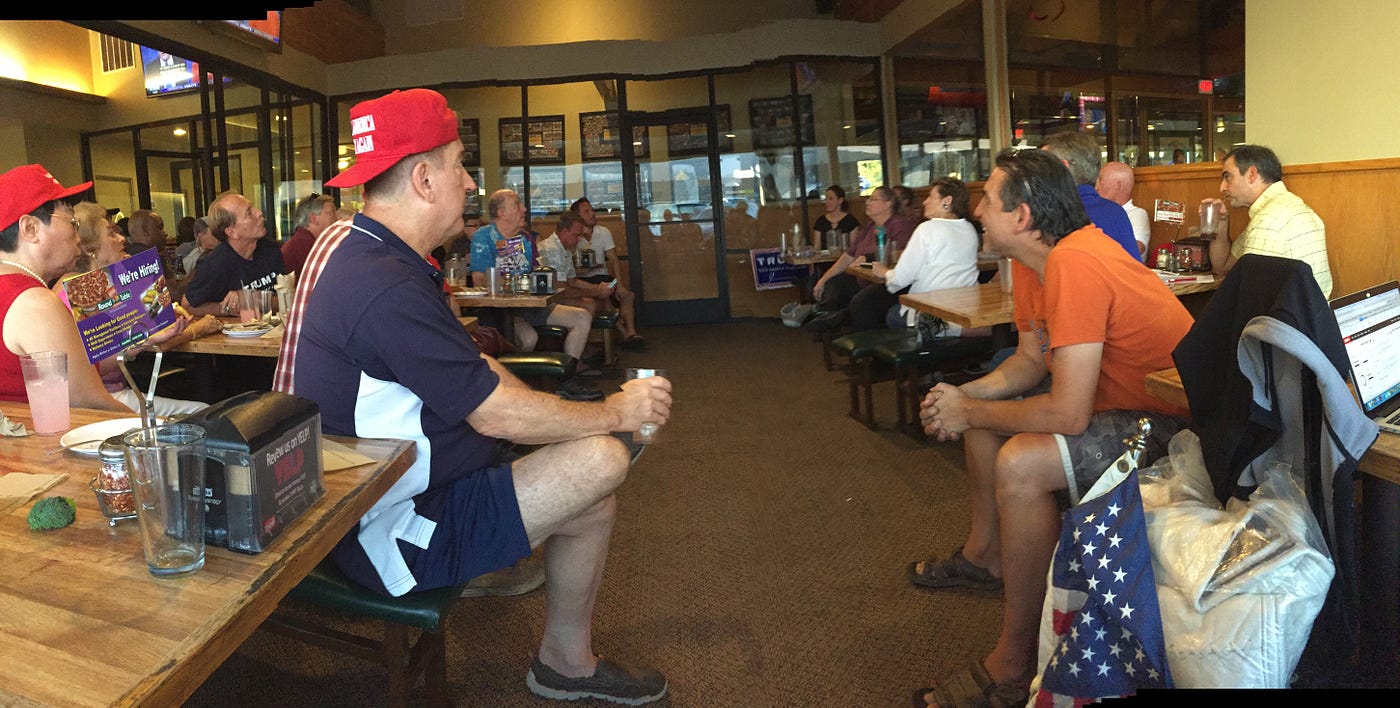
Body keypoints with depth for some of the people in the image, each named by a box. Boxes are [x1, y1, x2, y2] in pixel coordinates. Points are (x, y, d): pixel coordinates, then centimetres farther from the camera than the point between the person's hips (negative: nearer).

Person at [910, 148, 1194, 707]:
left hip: (1169, 419, -11)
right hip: (1109, 395, 11)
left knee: (1020, 463, -30)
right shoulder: (1032, 260, -1)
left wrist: (970, 412, -18)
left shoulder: (1074, 265, -31)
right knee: (981, 410, 17)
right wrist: (963, 396, -6)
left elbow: (1068, 414, -33)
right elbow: (1030, 359, 10)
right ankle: (985, 555, 35)